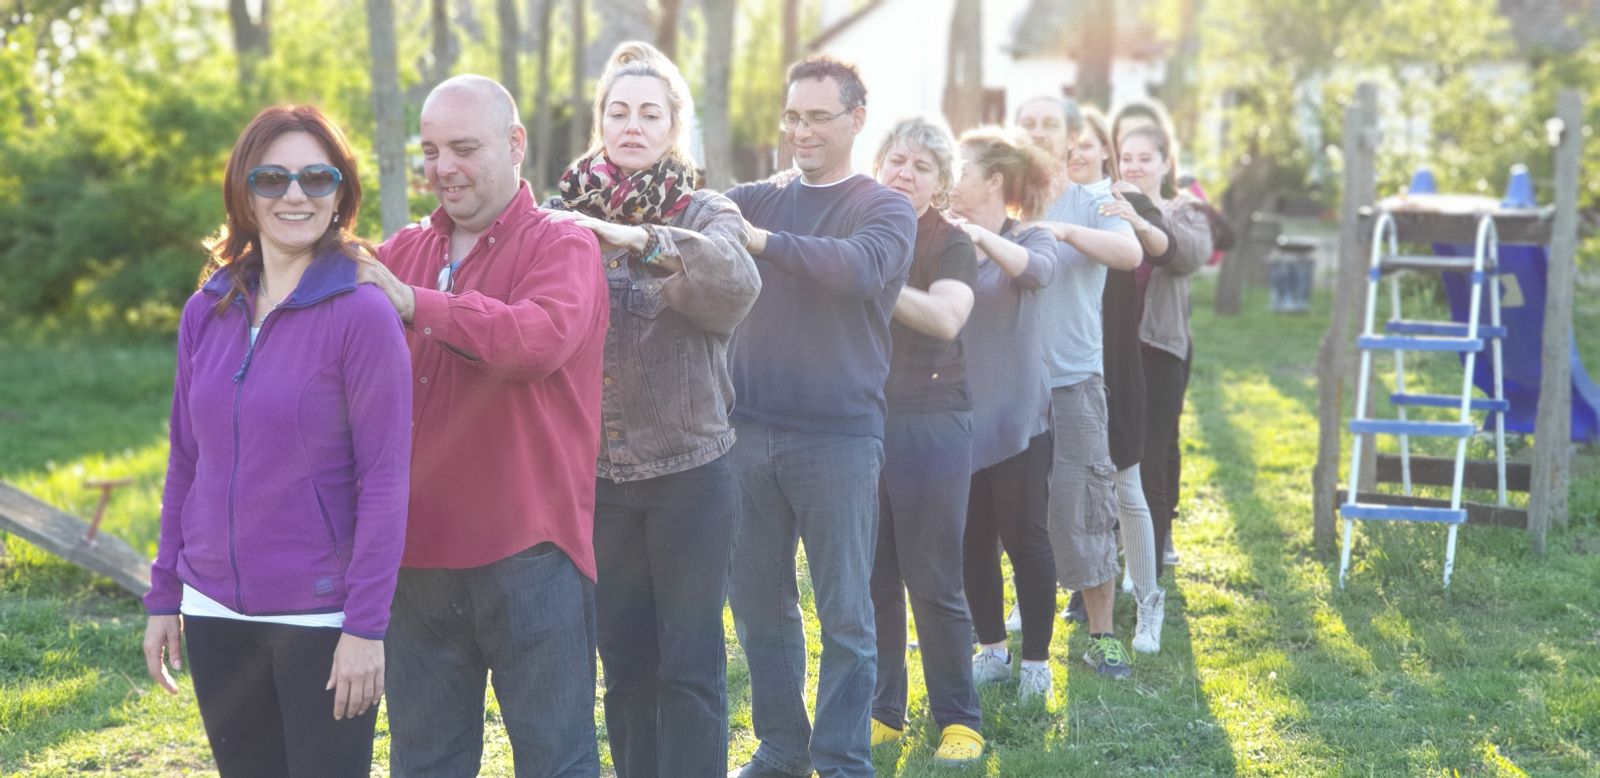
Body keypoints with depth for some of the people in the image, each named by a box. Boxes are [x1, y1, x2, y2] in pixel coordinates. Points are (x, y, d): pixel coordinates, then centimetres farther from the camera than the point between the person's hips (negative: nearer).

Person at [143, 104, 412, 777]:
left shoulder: (361, 314, -10)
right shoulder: (206, 313, 5)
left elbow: (384, 477, -12)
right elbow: (185, 463, 12)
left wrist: (366, 625, -16)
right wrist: (164, 597, 11)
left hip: (322, 618, -5)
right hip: (217, 613, 5)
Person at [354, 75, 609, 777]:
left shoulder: (562, 247, -4)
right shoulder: (402, 251, 13)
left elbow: (543, 336, -25)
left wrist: (416, 304, -23)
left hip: (527, 552, -5)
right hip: (420, 552, 5)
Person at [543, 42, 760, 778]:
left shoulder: (706, 213, -2)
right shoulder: (566, 214, 5)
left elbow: (738, 281, -25)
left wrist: (635, 238, -35)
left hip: (689, 470, -2)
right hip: (594, 471, 2)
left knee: (690, 663, 3)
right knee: (623, 657, 11)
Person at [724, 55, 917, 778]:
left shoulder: (884, 209, -1)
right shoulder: (758, 197, 10)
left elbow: (858, 268, -22)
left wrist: (759, 239, -29)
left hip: (838, 438, -4)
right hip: (749, 430, 4)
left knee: (845, 613, 2)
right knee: (757, 602, 11)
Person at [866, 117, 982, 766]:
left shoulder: (951, 244, -1)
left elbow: (945, 316, -20)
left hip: (932, 421, -3)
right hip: (858, 417, 3)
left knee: (934, 580, -1)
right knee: (869, 575, 6)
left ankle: (959, 718, 9)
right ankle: (882, 711, 18)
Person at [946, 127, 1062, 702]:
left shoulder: (1028, 238, -3)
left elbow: (1037, 270, -27)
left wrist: (981, 235, -36)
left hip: (1015, 416, -4)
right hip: (959, 415, 4)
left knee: (1024, 537, 3)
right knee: (973, 539, 10)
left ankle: (1037, 660, 13)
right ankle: (992, 649, 24)